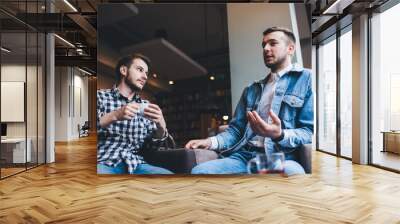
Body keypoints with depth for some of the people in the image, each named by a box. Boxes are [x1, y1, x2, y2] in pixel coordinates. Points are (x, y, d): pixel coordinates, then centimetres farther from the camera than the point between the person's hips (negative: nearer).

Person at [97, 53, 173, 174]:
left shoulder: (145, 106, 17)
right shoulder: (100, 96, 10)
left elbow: (150, 145, 11)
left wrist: (161, 127, -9)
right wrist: (114, 116, -17)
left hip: (135, 164, 3)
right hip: (104, 163, -2)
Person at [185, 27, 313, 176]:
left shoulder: (305, 79, 7)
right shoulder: (251, 89, 24)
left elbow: (309, 131, -3)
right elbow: (235, 130, 20)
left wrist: (279, 135, -24)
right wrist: (211, 141, 0)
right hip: (244, 155, 4)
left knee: (292, 173, -40)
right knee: (199, 171, -22)